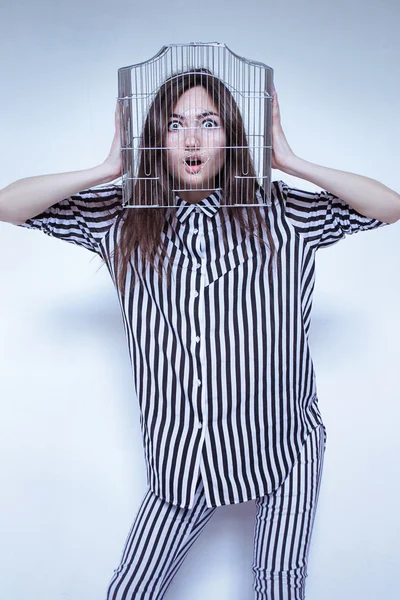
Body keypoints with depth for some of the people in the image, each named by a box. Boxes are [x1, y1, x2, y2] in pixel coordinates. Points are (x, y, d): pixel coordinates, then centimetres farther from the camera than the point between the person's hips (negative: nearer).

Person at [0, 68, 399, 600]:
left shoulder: (279, 213, -4)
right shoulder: (123, 217, -1)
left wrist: (291, 163, -11)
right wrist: (109, 169, -12)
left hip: (282, 441, 0)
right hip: (182, 454, 1)